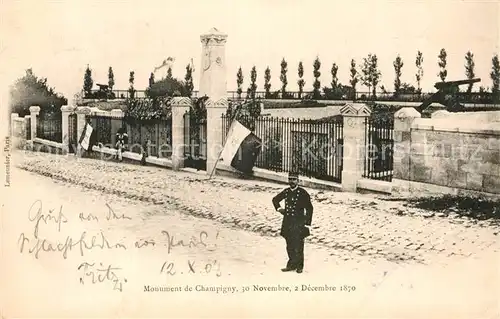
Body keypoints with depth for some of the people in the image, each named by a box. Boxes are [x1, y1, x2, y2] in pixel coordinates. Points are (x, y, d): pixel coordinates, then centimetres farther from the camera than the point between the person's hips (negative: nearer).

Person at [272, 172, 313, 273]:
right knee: (290, 246, 11)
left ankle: (299, 266, 12)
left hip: (299, 223, -5)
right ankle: (292, 265, 22)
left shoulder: (303, 193, -8)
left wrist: (307, 223, -8)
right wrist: (278, 208, 8)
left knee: (298, 246, -1)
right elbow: (275, 199, 25)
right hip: (287, 223, 5)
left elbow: (309, 208, -5)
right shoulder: (286, 192, 7)